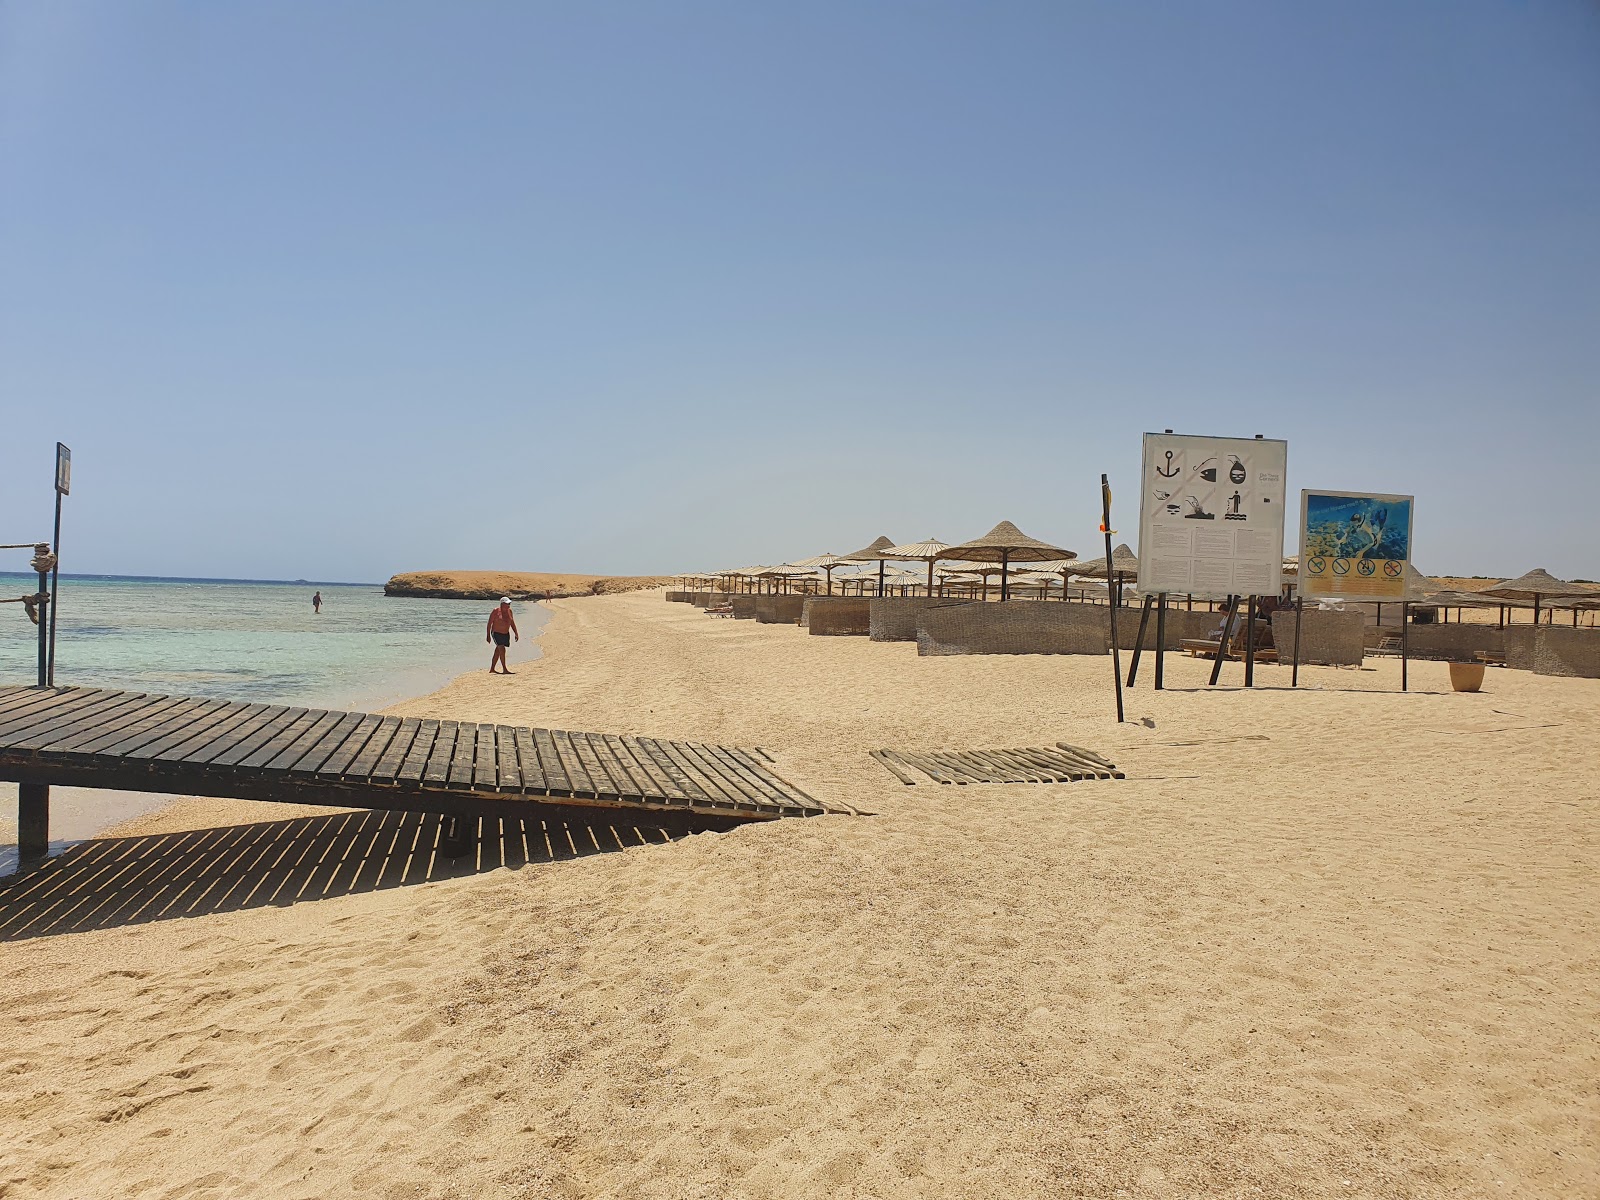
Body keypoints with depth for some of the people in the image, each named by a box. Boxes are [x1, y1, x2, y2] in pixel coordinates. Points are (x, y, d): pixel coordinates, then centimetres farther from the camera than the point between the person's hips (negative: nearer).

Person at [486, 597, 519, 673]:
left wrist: (516, 633, 10)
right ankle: (504, 669, -17)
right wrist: (488, 635, -12)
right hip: (496, 633, -7)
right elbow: (489, 623, -9)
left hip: (506, 634, 7)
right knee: (502, 650, -17)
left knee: (498, 651, 12)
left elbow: (512, 623, 14)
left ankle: (492, 669, 21)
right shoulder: (496, 611, -12)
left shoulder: (509, 611, 5)